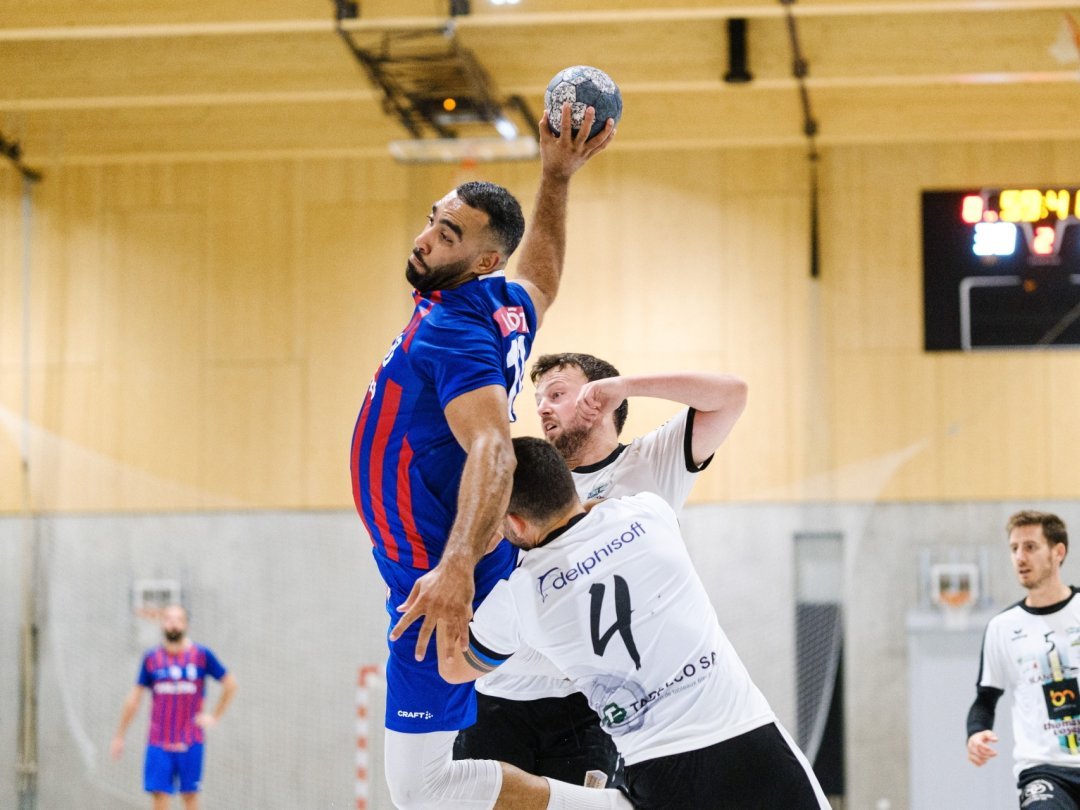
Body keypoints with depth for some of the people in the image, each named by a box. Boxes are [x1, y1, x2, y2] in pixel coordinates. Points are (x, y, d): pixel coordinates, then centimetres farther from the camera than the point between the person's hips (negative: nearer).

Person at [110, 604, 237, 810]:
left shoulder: (202, 655, 0)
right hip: (159, 742, 1)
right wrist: (119, 737, 11)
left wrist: (214, 716, 2)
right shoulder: (151, 658, 4)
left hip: (191, 741, -1)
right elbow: (134, 698, 10)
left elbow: (230, 684, 9)